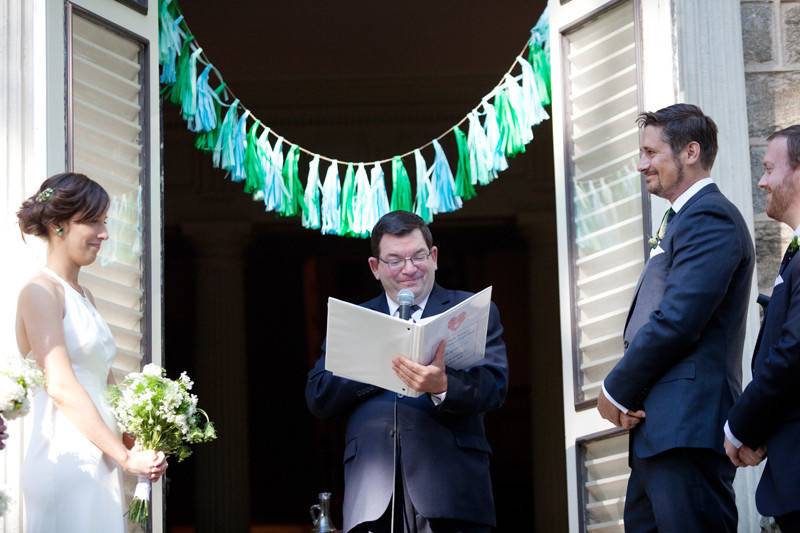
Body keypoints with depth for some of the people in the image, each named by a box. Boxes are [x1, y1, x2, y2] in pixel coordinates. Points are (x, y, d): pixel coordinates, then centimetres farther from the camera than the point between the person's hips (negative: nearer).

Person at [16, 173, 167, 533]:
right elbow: (61, 386, -17)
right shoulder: (41, 292, -8)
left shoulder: (84, 297, 17)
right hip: (66, 461, -8)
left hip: (98, 463, 8)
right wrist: (125, 457, -16)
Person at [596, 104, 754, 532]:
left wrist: (617, 391, -9)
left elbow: (676, 322, -20)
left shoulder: (710, 218, -11)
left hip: (687, 427, -10)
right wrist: (625, 394, 2)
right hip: (659, 429, 10)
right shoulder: (680, 220, 22)